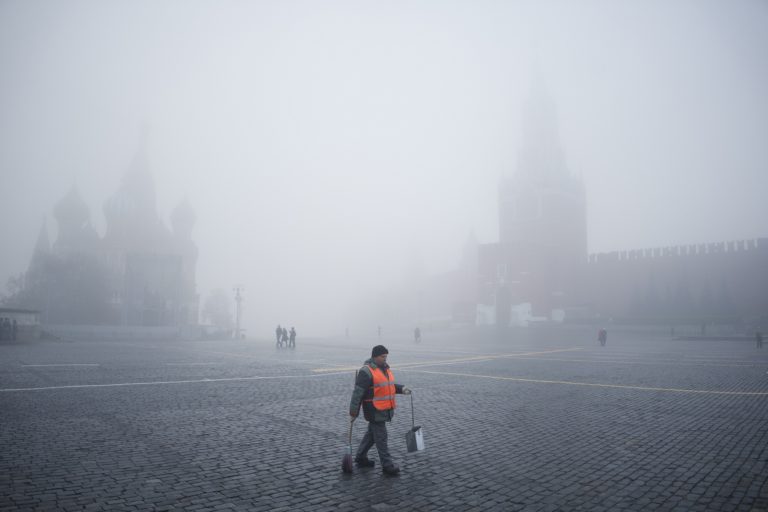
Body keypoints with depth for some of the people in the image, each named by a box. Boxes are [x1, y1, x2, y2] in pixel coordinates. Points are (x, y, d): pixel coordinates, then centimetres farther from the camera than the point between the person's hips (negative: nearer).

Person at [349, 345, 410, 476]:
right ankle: (387, 466, 4)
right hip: (374, 411, -9)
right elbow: (357, 393, -18)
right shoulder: (366, 371, -17)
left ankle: (360, 458, 34)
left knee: (372, 434, 19)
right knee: (381, 438, -3)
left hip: (385, 409, 9)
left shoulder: (384, 368, 11)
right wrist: (353, 412, -17)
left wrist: (401, 389, 5)